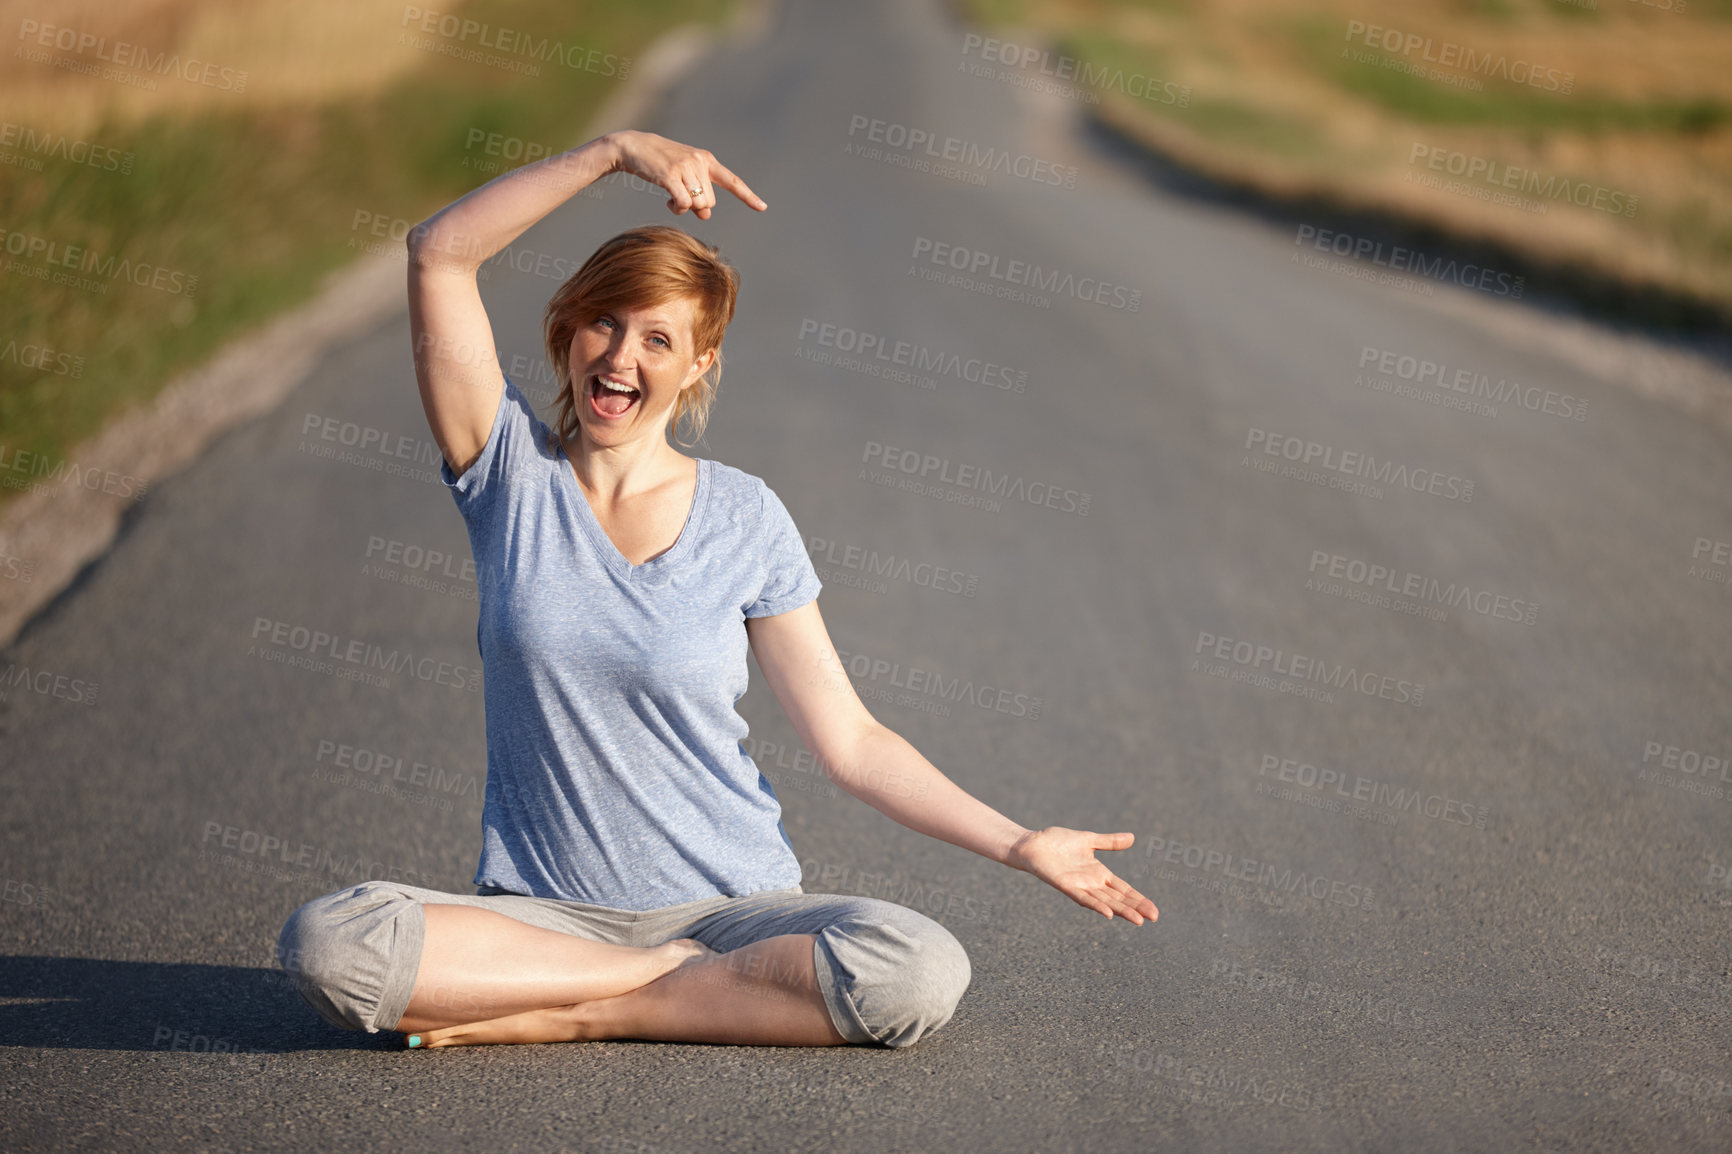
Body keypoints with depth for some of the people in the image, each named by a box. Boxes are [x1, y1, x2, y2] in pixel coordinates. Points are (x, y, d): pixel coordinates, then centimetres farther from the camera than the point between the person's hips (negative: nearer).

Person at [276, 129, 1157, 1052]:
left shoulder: (745, 518, 2)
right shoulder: (511, 472, 2)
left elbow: (851, 742, 3)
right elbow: (438, 252, -9)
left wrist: (1020, 846, -4)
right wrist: (615, 150, -14)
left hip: (729, 904, 0)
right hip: (538, 909, 0)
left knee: (919, 972, -29)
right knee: (326, 945, -30)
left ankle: (568, 1016, -15)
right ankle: (679, 979, -14)